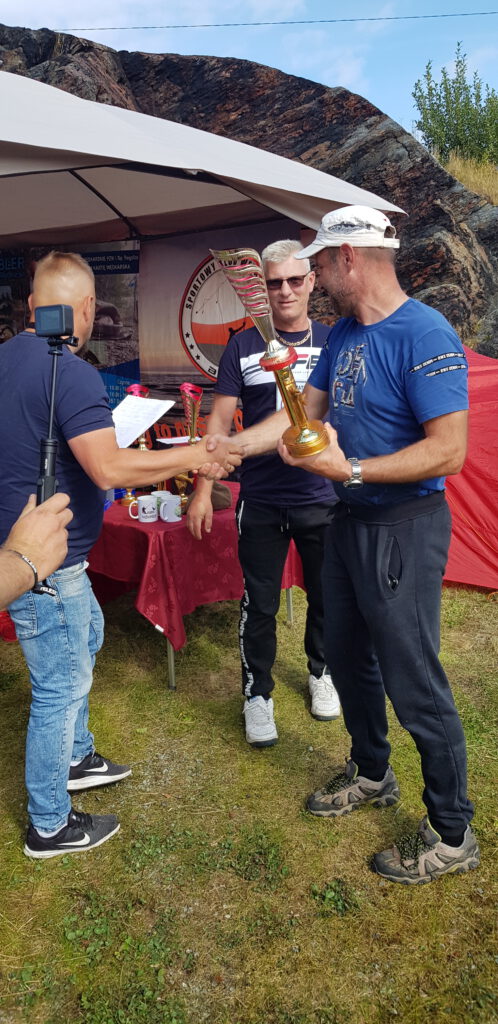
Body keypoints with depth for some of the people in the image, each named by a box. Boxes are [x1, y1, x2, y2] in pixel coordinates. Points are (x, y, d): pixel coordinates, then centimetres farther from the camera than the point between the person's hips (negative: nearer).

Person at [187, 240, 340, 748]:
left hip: (322, 498, 1)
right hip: (260, 501, -1)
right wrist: (203, 489, -4)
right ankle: (257, 692, 26)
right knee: (259, 605, 7)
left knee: (325, 596, 16)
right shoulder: (243, 346, 1)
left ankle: (320, 672, 40)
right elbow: (220, 420, 1)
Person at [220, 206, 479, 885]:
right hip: (349, 521, 9)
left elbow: (448, 451, -26)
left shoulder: (424, 335, -20)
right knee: (348, 656, 21)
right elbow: (303, 414, 12)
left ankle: (453, 836, 21)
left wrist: (350, 470, -25)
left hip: (403, 528, -9)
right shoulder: (342, 333, 8)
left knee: (413, 682, 0)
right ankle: (371, 775, 44)